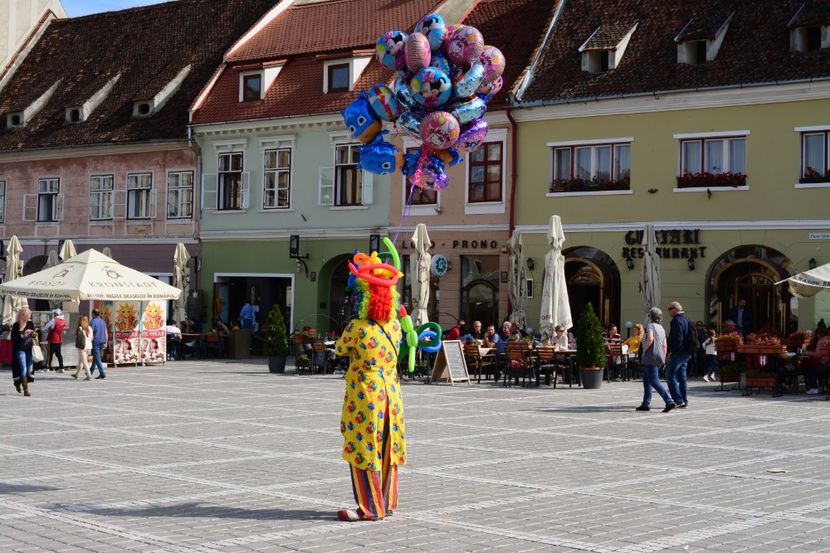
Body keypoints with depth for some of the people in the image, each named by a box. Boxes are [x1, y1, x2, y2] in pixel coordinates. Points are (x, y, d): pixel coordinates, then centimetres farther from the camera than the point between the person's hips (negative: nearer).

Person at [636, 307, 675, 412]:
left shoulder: (650, 326, -9)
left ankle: (670, 402, -21)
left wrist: (644, 350, -15)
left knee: (654, 381, -11)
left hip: (651, 356, -9)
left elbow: (650, 339, -26)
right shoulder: (661, 328, 17)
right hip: (659, 357, 9)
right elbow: (664, 345, 17)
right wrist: (663, 359, 20)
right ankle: (646, 404, 16)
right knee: (646, 380, 17)